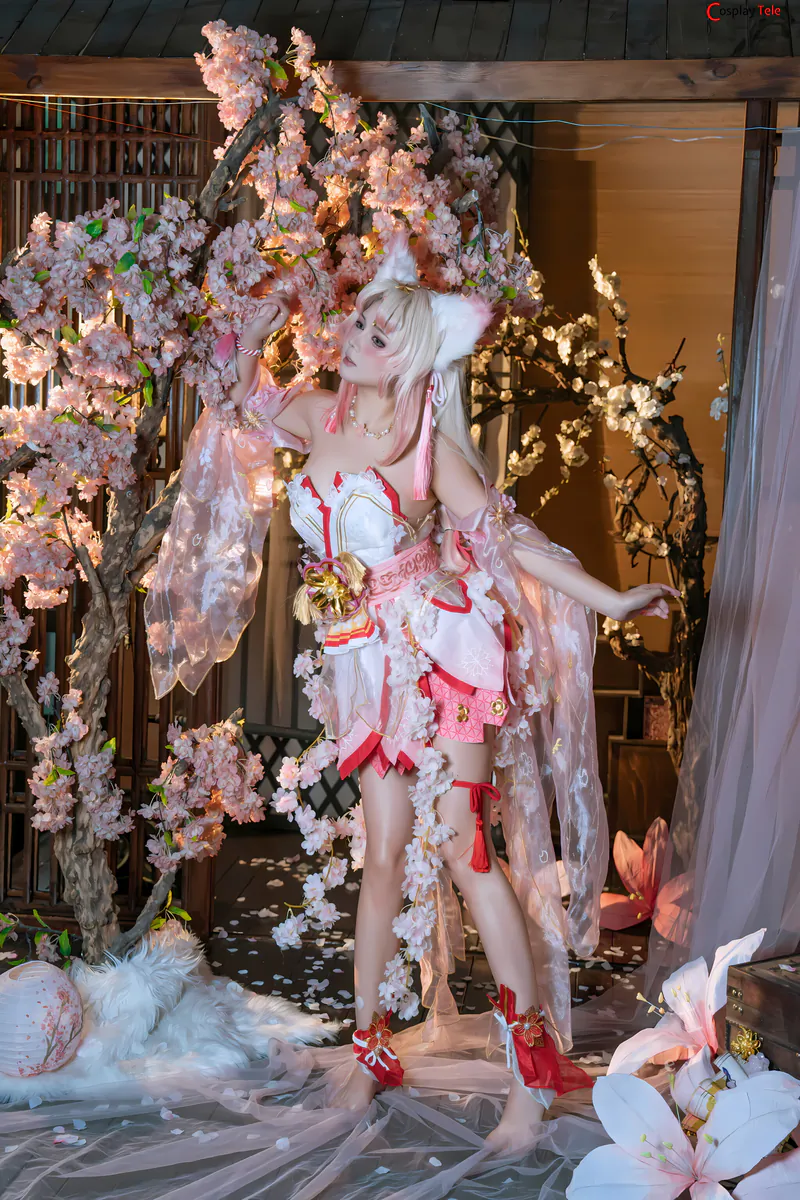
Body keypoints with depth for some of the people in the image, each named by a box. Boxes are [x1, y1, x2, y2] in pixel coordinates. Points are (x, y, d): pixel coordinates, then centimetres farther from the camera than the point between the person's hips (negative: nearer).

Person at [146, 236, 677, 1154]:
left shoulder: (427, 444, -9)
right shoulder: (317, 414, 6)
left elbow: (504, 535, -7)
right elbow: (248, 397, 29)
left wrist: (610, 601, -11)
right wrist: (257, 332, 12)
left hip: (441, 650, -5)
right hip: (369, 664, 5)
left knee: (459, 845, -11)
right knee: (386, 851, 7)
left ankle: (533, 1061, -6)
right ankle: (370, 1044, 17)